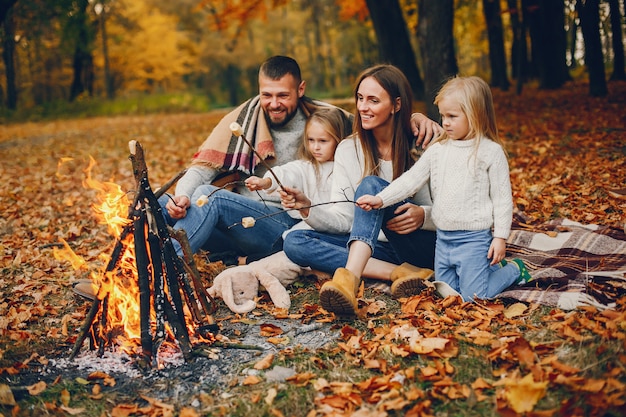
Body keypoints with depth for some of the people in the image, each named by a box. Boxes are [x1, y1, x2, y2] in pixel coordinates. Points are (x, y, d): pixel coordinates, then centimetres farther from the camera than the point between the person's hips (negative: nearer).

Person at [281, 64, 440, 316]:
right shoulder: (347, 150, 5)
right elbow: (344, 219, 0)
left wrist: (423, 215, -23)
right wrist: (307, 209, -19)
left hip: (423, 245, -4)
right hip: (376, 246, 4)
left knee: (371, 185, -27)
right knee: (294, 241, -18)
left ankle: (350, 277, -49)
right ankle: (399, 272, -29)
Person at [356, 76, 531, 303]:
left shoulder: (491, 152, -10)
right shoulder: (437, 150, 4)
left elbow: (502, 198, -8)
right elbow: (411, 179, 3)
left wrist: (500, 237, -10)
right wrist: (380, 199, -9)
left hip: (474, 239, -6)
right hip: (443, 239, 6)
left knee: (473, 296, -5)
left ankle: (513, 269, 20)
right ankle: (490, 267, 34)